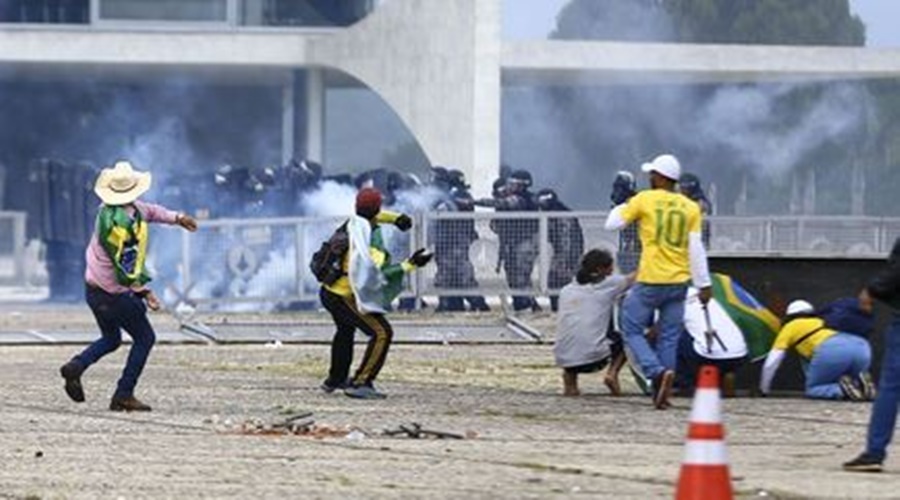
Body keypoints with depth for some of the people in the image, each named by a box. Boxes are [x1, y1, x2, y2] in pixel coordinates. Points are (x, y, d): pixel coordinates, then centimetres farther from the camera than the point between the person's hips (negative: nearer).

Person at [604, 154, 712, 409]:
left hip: (650, 282, -4)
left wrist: (623, 207, 21)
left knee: (632, 330, 6)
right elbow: (696, 249, 1)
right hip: (679, 282, 4)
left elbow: (612, 224, 2)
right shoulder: (690, 207, 4)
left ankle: (658, 372, -16)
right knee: (669, 338, 10)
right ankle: (661, 394, 8)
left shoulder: (644, 200, -5)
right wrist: (704, 284, 3)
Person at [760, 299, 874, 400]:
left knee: (812, 390, 9)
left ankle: (843, 389, -17)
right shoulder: (820, 322, 40)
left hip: (831, 351, -5)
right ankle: (859, 384, -6)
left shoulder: (789, 327, 25)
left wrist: (764, 390, 36)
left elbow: (770, 364, 23)